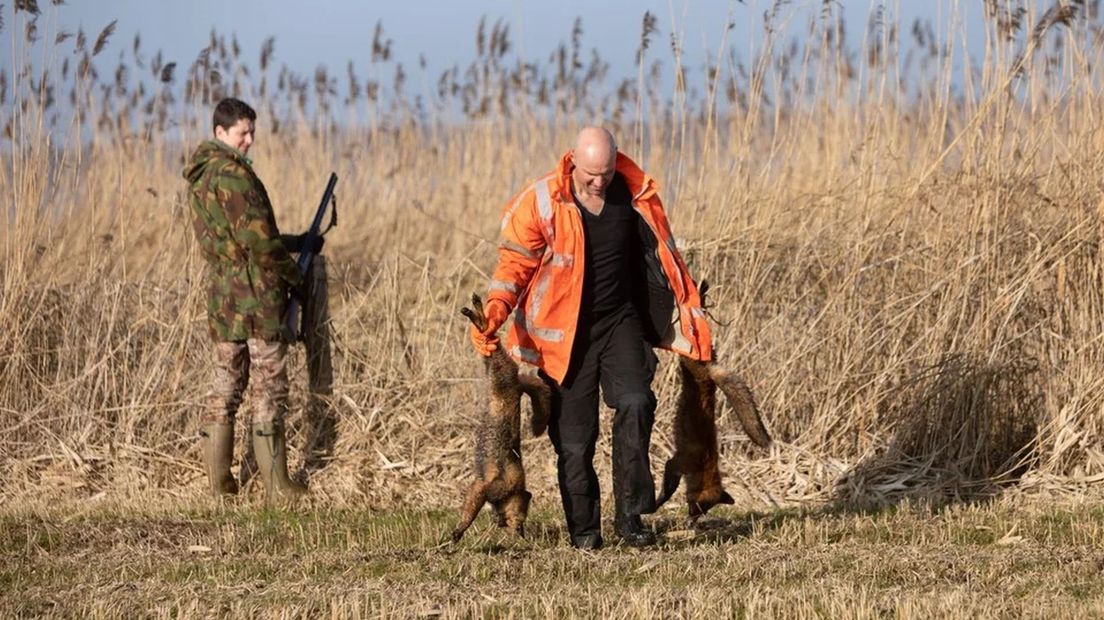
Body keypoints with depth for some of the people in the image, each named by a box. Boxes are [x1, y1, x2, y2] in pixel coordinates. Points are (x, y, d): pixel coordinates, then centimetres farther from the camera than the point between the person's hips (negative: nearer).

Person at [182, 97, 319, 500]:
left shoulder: (200, 176, 15)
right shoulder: (231, 173, -15)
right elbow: (256, 238, -19)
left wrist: (295, 243, 20)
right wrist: (294, 277, -6)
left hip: (221, 294, 9)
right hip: (255, 293, -9)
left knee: (226, 385, 12)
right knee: (269, 388, -3)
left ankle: (219, 481, 11)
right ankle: (276, 484, -2)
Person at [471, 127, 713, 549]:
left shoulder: (636, 195, -3)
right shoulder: (540, 202, -10)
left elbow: (662, 257, 8)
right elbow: (515, 262, -6)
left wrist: (691, 319, 8)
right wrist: (493, 314, -22)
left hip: (621, 321, 1)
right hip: (565, 332, -1)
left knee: (635, 404, -20)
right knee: (574, 435, 1)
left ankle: (630, 514, -13)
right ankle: (583, 529, 13)